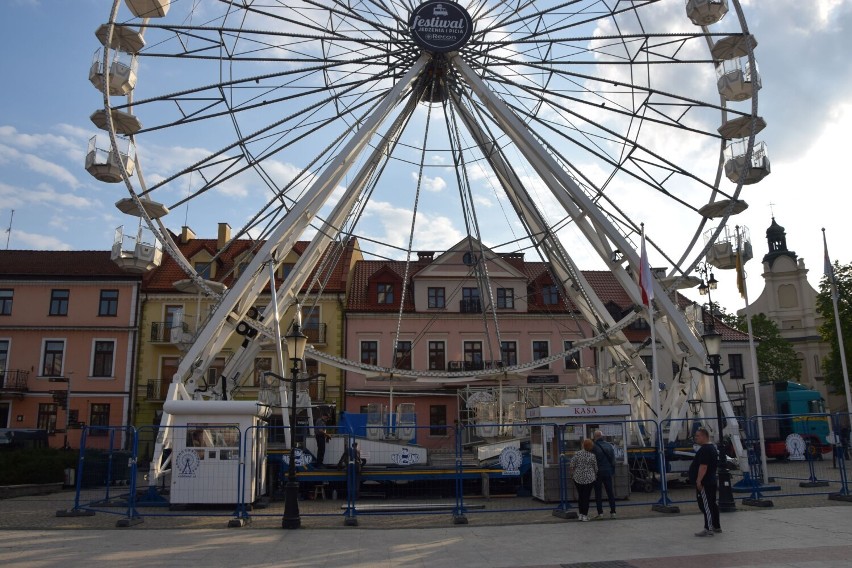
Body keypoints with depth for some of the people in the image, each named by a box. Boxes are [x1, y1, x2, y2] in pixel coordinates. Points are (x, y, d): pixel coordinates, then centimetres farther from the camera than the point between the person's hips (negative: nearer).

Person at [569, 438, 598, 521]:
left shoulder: (577, 454, -7)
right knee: (586, 496, 6)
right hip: (589, 478, -1)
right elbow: (595, 468, 2)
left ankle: (581, 514, 16)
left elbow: (572, 465, -5)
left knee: (580, 496, 15)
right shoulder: (592, 456, -8)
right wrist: (595, 475, 21)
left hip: (578, 478, 1)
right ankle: (585, 515, 5)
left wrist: (572, 474, 12)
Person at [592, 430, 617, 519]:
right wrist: (613, 471, 15)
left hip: (598, 472, -4)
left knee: (598, 493, 3)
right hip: (608, 472, 4)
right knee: (610, 492, 11)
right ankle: (613, 512, 11)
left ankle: (600, 513, 1)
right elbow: (613, 460, 9)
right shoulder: (609, 445, 5)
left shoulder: (594, 447, -13)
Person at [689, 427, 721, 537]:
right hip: (712, 482, 11)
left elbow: (703, 466, -25)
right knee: (712, 504, 18)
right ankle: (716, 526, 27)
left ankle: (708, 529, -8)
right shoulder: (712, 448, 17)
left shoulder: (705, 450, -19)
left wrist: (699, 481, -24)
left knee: (706, 505, -9)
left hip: (704, 483, -11)